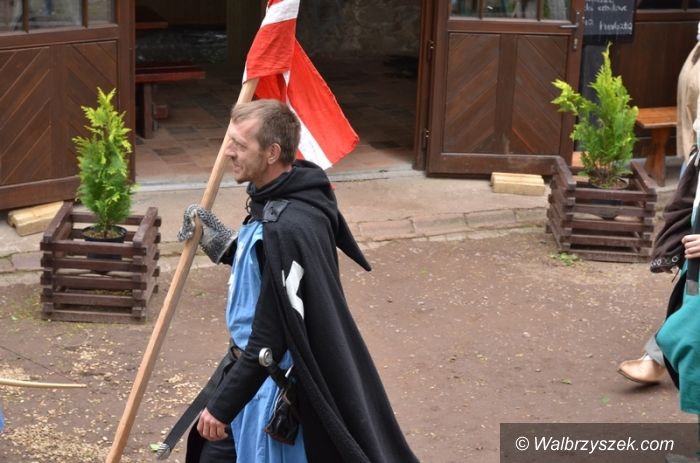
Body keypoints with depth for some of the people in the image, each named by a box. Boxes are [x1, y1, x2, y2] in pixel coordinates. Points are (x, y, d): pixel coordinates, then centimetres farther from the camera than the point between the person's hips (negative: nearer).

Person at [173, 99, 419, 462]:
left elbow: (271, 337, -26)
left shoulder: (288, 227, -29)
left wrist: (222, 406, -19)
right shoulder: (273, 200, 1)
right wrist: (221, 241, 10)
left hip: (273, 383, -10)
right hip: (248, 364, 10)